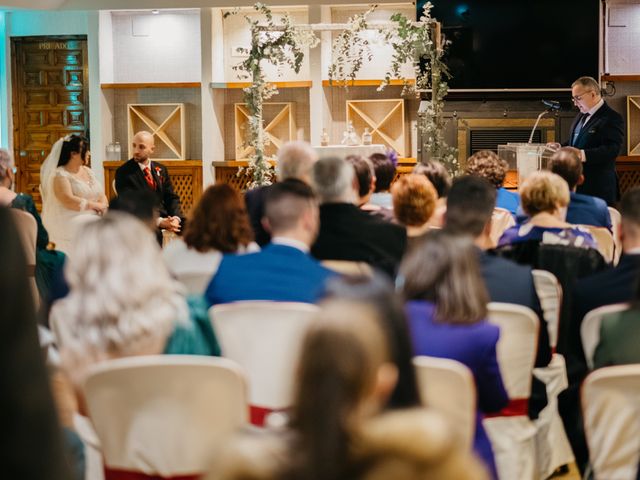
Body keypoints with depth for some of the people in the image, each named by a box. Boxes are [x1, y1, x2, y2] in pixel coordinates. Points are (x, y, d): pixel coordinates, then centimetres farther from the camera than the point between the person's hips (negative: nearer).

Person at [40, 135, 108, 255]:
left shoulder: (87, 171, 16)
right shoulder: (60, 175, -7)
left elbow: (102, 196, 15)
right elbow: (69, 202, -19)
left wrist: (102, 206, -9)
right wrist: (95, 205, -11)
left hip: (91, 217, 7)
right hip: (69, 221, -7)